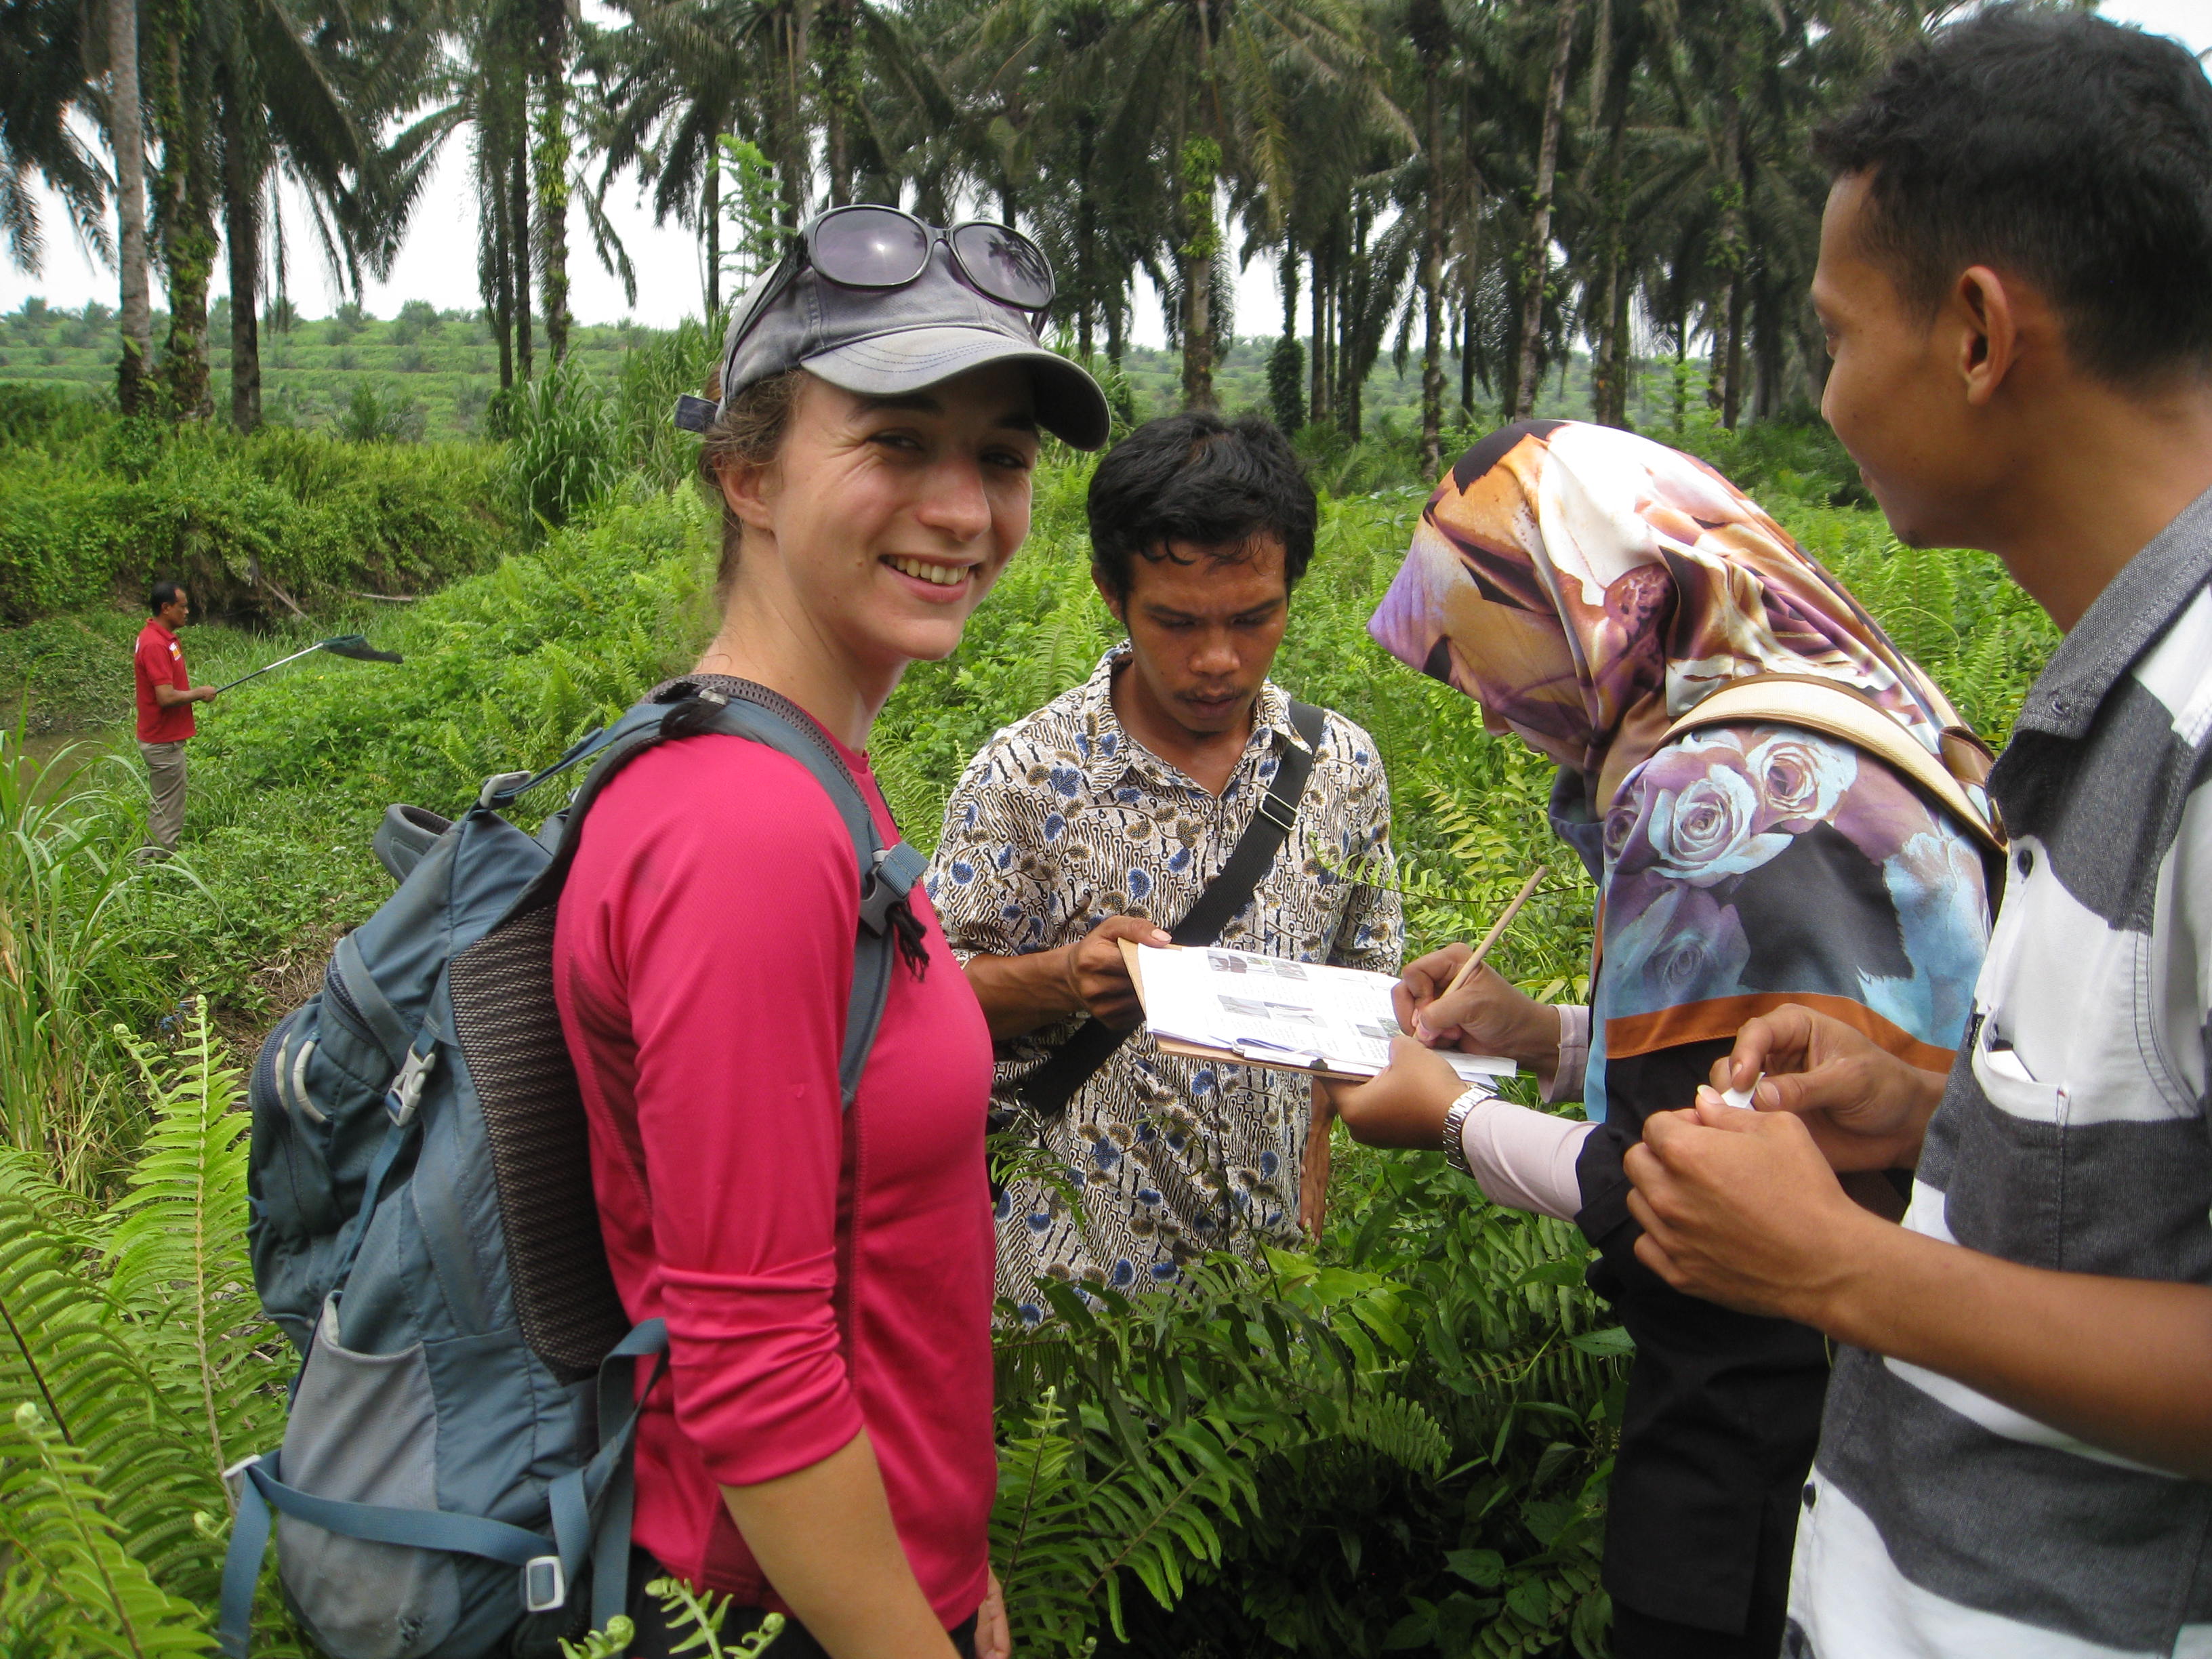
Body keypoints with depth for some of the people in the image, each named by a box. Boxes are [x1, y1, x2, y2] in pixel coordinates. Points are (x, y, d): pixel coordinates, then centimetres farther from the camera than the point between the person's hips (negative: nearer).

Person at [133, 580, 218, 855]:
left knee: (161, 810, 18)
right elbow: (166, 697, -28)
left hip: (164, 740, 11)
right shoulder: (155, 644, -22)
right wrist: (199, 693, -13)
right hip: (164, 742, -11)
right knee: (169, 816, -3)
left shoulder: (165, 638, 10)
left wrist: (195, 692, 6)